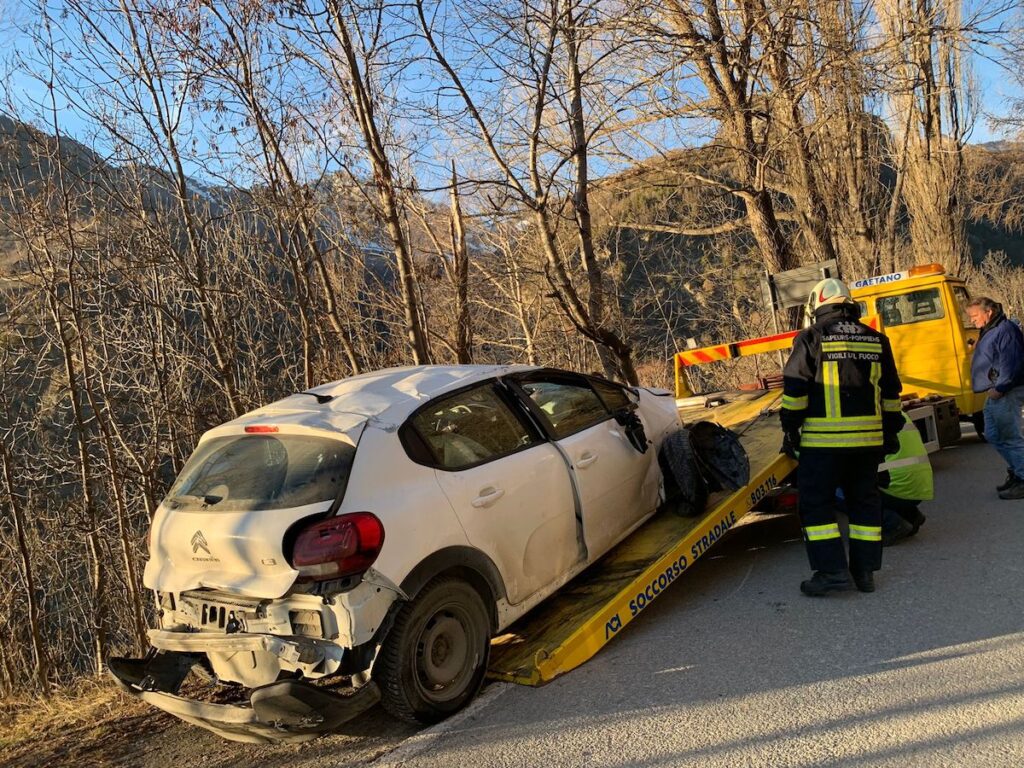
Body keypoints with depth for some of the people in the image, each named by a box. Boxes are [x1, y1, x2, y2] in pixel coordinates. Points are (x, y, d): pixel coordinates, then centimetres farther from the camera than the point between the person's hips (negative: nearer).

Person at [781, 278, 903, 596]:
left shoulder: (810, 337, -4)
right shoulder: (876, 340, 11)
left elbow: (795, 388, -7)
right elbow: (890, 392, 15)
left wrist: (790, 429, 1)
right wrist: (891, 432, 22)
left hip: (823, 439, -5)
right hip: (868, 438, 5)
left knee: (816, 503, 2)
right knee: (864, 501, 14)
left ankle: (832, 570, -2)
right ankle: (865, 571, 18)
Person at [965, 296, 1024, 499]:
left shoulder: (1005, 330, -15)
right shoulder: (990, 331, 17)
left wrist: (1000, 388, -22)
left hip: (1006, 394, -11)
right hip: (995, 393, 11)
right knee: (993, 435, 16)